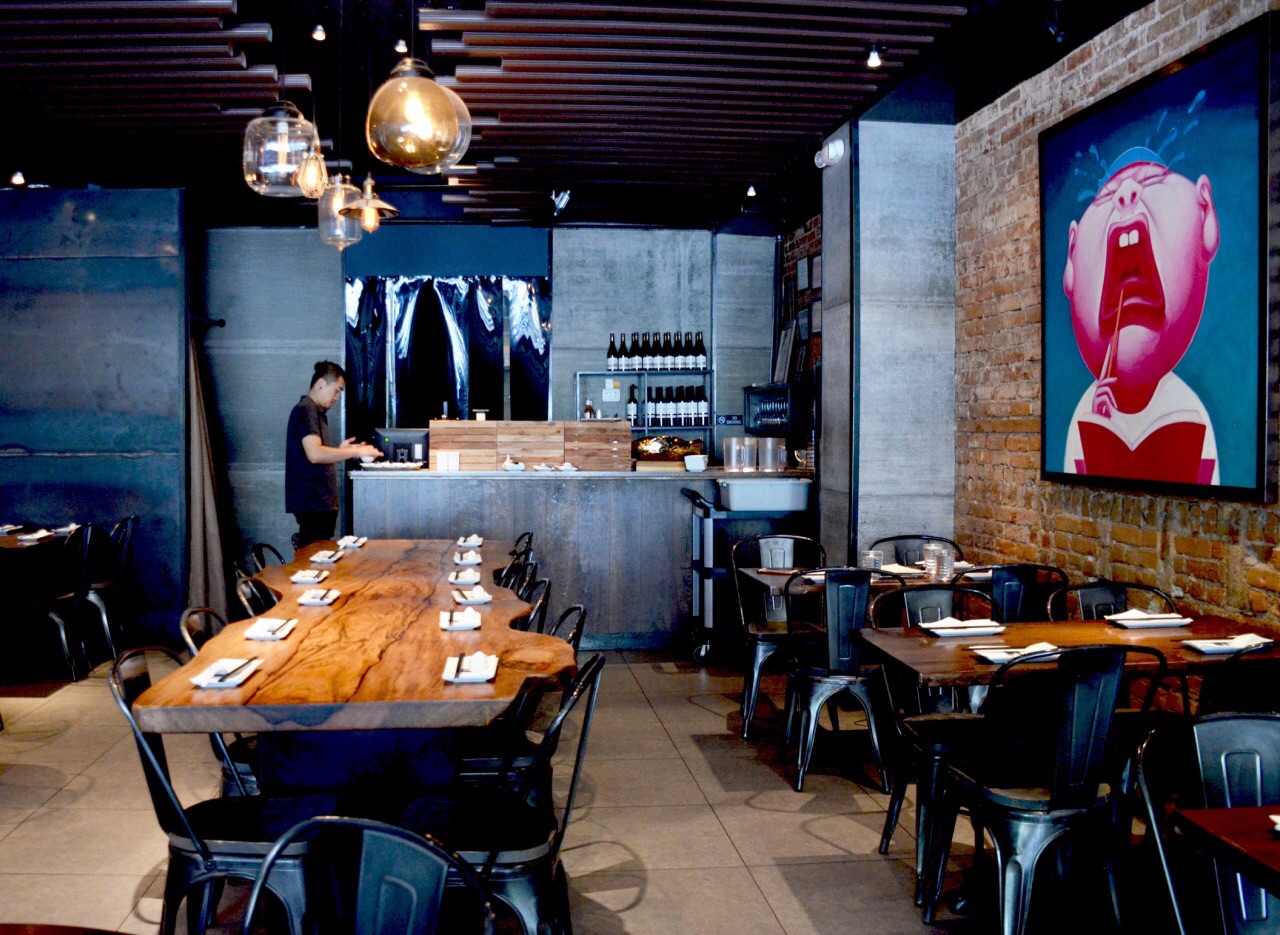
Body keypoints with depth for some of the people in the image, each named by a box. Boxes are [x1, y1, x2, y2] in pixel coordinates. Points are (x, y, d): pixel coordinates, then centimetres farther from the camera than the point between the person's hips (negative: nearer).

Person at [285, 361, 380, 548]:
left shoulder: (316, 412, 19)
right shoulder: (306, 410, -11)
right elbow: (314, 454, -24)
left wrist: (340, 451, 10)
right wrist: (355, 452, -18)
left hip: (320, 501, 10)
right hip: (313, 502, -10)